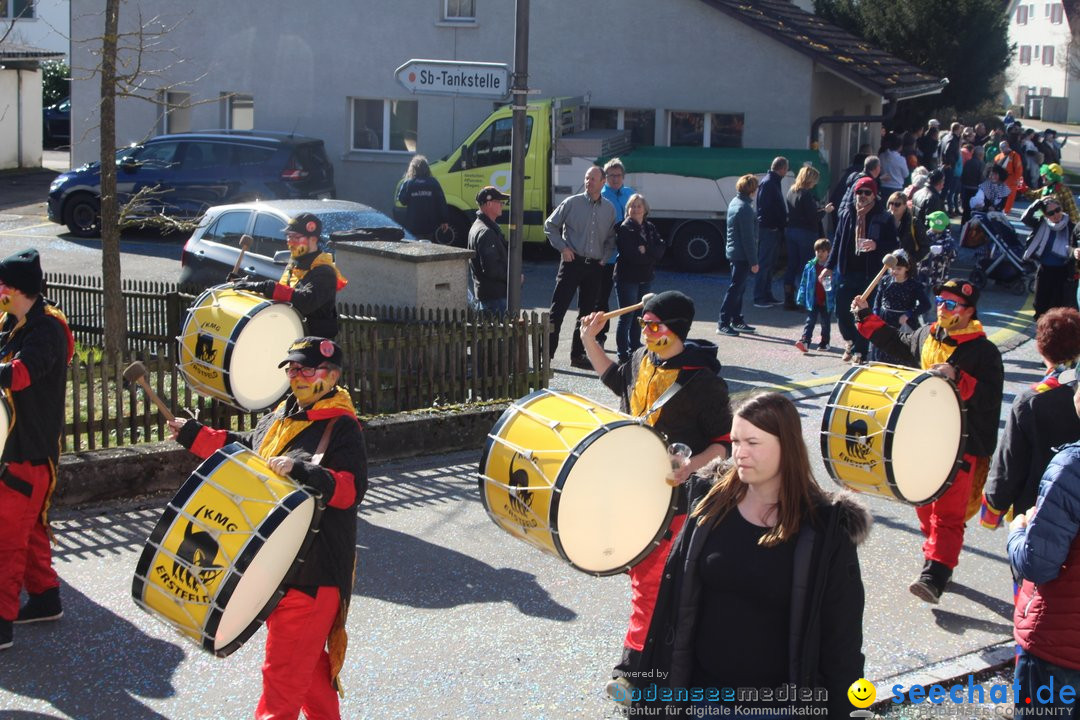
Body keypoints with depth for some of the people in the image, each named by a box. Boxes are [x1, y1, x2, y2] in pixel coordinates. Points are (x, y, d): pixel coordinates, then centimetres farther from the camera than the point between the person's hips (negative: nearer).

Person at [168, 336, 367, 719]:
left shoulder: (342, 428, -13)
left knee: (284, 667, -4)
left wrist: (301, 471, -33)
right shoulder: (279, 417, 12)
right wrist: (192, 433, 23)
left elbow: (352, 488, -22)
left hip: (314, 568, -9)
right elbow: (242, 448, 28)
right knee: (307, 656, 20)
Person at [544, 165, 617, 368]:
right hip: (572, 262, -4)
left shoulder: (609, 209, 9)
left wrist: (604, 258, 6)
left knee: (587, 312, 9)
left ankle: (577, 355, 18)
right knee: (558, 309, -7)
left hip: (595, 267, 4)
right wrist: (562, 247, -4)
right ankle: (546, 353, -4)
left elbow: (611, 239, 18)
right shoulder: (572, 203, -1)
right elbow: (550, 225, 4)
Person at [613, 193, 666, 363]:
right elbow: (631, 255, -19)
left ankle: (635, 347, 24)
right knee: (627, 317, -5)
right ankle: (623, 354, -1)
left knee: (639, 316, 13)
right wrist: (651, 255, -10)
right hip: (627, 278, -6)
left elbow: (661, 249, -2)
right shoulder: (624, 229, -9)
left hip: (645, 279, 6)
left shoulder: (650, 228, 11)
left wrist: (645, 250, -17)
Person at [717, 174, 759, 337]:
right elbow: (748, 238, -21)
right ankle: (723, 323, -4)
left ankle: (737, 320, 24)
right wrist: (753, 261, -18)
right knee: (736, 288, -5)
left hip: (733, 251, 10)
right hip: (742, 254, -10)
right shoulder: (745, 208, -20)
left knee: (739, 287, 17)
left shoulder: (734, 203, 10)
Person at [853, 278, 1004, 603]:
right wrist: (867, 317, 24)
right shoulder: (926, 336, 9)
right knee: (925, 507, 17)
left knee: (948, 514, -10)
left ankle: (933, 578, -16)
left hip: (961, 445, -7)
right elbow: (899, 346, 29)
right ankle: (938, 556, 35)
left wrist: (957, 378, -29)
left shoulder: (983, 351, -10)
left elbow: (990, 397, -18)